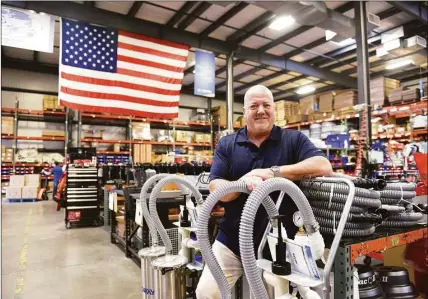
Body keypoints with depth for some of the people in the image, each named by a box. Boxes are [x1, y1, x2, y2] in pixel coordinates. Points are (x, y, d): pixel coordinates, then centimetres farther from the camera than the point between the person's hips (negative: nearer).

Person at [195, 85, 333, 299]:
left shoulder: (293, 139, -2)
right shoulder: (226, 144, 2)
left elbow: (324, 167, -16)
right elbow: (215, 187, -6)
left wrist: (274, 172, -24)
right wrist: (242, 183, -28)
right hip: (231, 241, 2)